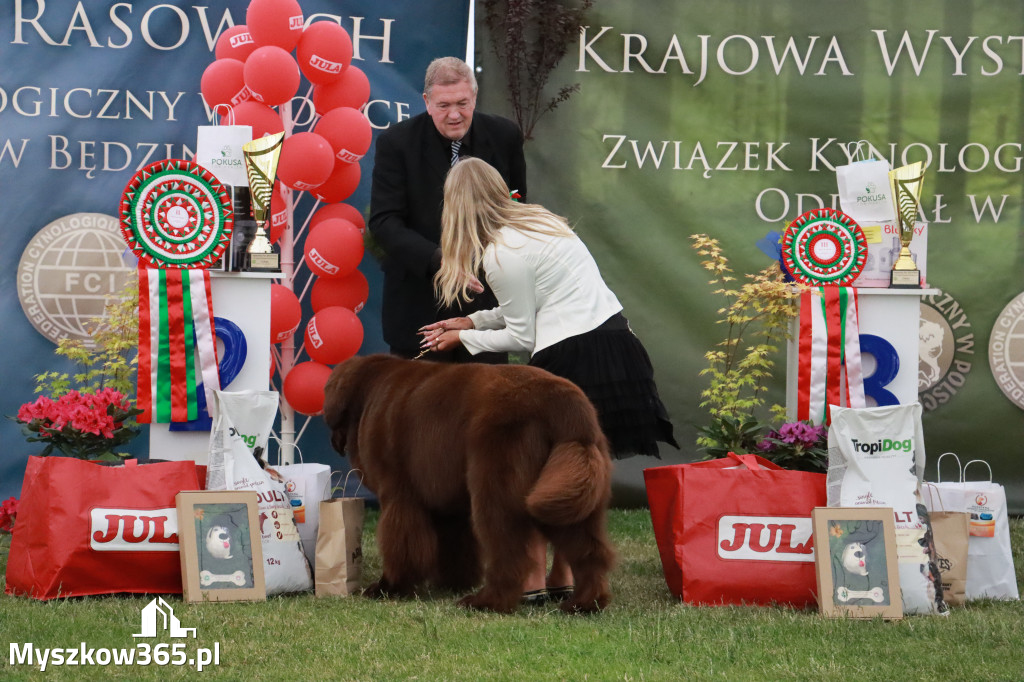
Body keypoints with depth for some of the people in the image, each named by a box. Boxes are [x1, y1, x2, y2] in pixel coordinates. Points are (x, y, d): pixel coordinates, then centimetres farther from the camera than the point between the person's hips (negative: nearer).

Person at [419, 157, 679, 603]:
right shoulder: (540, 219, 16)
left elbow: (523, 336, -2)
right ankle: (564, 576, 17)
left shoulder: (500, 257, -11)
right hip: (615, 343, 8)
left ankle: (531, 579, 5)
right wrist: (473, 321, 29)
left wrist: (463, 338, 10)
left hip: (569, 358, -8)